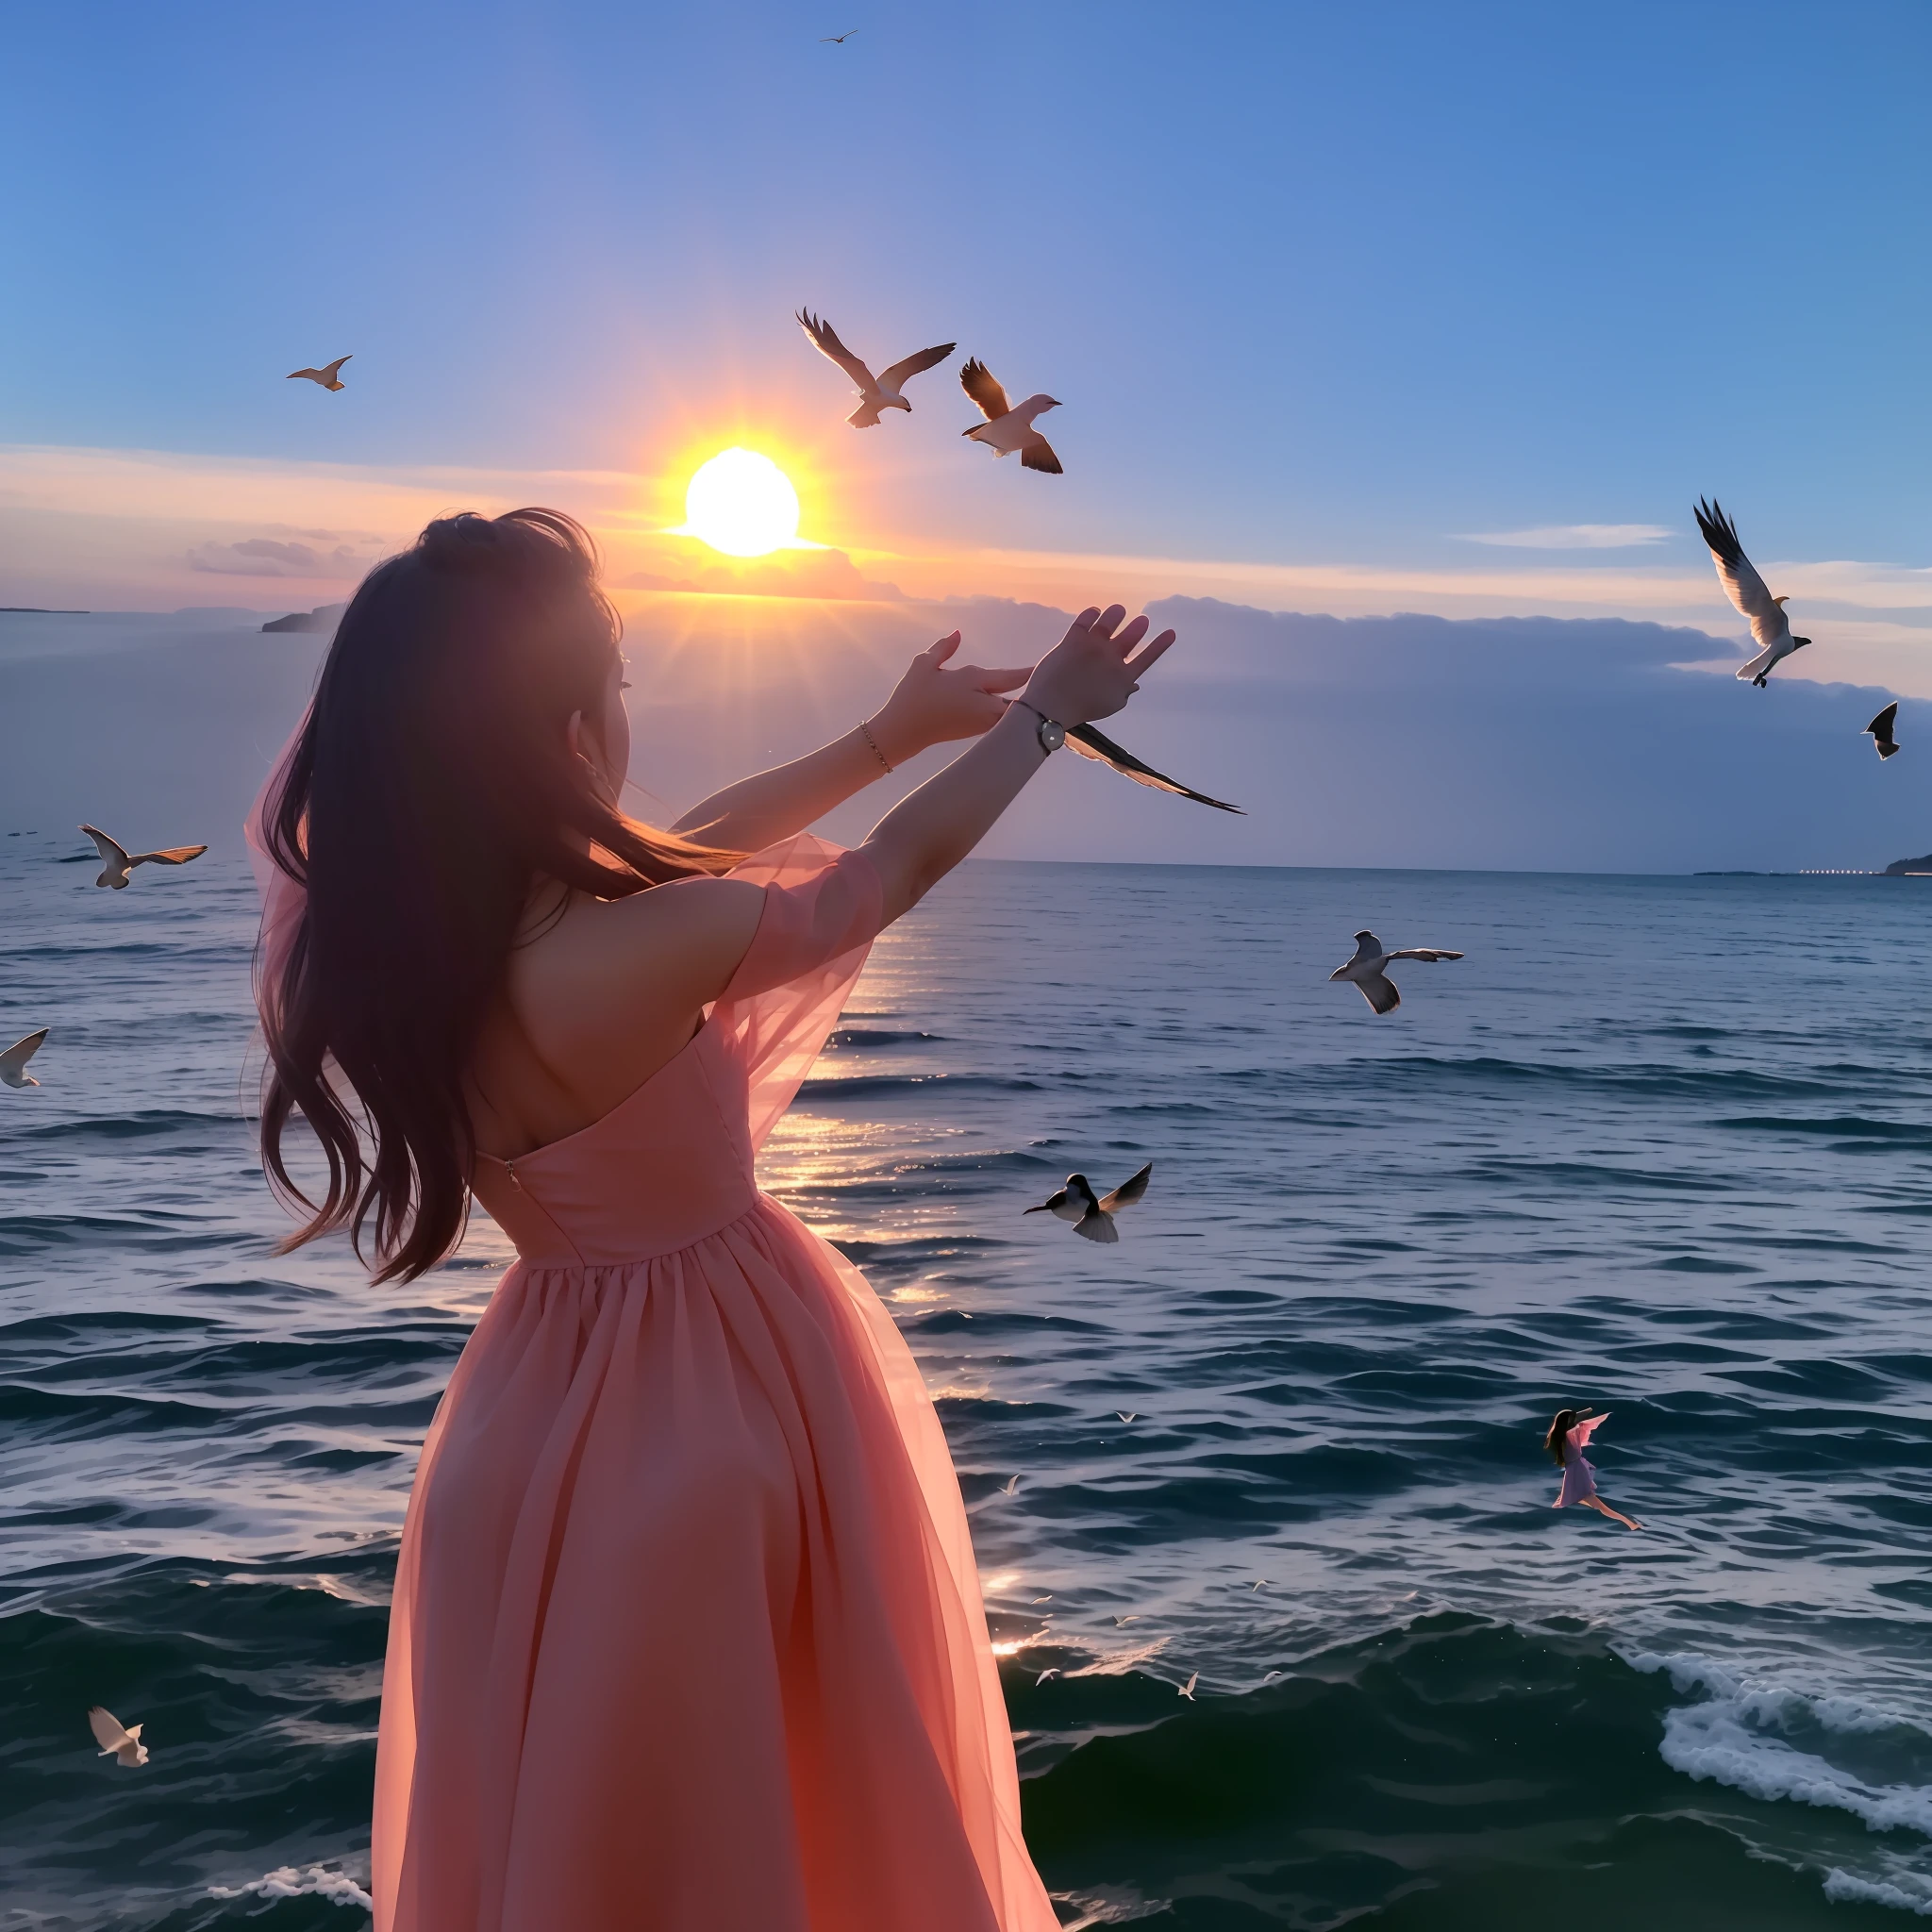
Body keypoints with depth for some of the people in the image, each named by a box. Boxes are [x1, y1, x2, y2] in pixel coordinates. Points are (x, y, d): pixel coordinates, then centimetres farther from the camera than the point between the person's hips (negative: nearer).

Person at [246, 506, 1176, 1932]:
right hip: (731, 1388, -6)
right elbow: (897, 867, -13)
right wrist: (1046, 711, 4)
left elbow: (666, 867, 4)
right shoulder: (636, 956, -31)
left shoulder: (371, 937, -10)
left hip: (539, 1404, 6)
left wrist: (892, 733, 11)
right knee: (817, 1778, 20)